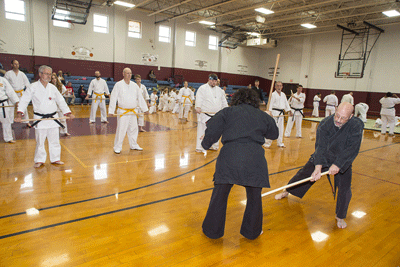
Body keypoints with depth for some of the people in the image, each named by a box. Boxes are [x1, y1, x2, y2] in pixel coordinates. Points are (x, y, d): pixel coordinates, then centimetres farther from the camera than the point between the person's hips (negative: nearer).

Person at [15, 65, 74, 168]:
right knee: (40, 141, 4)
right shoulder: (33, 87, -3)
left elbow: (61, 101, 11)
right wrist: (19, 114, -15)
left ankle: (55, 159, 22)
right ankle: (39, 160, 20)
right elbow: (24, 101, -5)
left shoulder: (53, 88, 7)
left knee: (54, 140, 8)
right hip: (39, 119, -3)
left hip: (53, 118, 3)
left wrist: (68, 113, 5)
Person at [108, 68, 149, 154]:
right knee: (121, 130, -4)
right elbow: (113, 98, -7)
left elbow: (140, 98, 13)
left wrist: (145, 109, 12)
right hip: (122, 112, -5)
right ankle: (117, 147, 10)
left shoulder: (135, 85, 8)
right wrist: (111, 110, -11)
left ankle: (134, 145, 30)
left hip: (133, 112, 5)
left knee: (133, 129, 14)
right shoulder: (118, 85, -5)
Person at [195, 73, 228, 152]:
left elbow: (224, 101, 20)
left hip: (216, 115, 6)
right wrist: (198, 107, -30)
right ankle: (199, 147, 4)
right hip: (204, 114, -5)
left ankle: (214, 145, 29)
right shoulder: (202, 88, -3)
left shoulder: (219, 90, 16)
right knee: (202, 130, -4)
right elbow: (199, 98, -15)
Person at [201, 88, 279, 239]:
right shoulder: (262, 116, 17)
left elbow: (212, 130, -1)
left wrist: (206, 144, 16)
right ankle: (252, 231, 36)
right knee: (254, 196, 20)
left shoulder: (227, 112, 10)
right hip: (254, 157, 2)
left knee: (220, 194, 14)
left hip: (230, 155, -1)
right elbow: (274, 134, 30)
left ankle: (212, 230, 28)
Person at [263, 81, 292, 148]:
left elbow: (286, 103, 20)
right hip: (275, 113, -7)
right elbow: (271, 103, -15)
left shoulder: (283, 94, 14)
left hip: (281, 113, 7)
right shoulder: (273, 94, -8)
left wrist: (289, 111, 18)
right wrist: (270, 112, -25)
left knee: (281, 129, 13)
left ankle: (280, 143, 26)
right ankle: (267, 143, -1)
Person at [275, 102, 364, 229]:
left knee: (345, 189, -7)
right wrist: (318, 167, -40)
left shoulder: (356, 126, -26)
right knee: (304, 174, 7)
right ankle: (286, 191, 32)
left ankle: (340, 217, 18)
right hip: (322, 158, 1)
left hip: (343, 162, 0)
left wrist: (338, 165, -34)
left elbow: (353, 149, -28)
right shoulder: (325, 124, -25)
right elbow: (320, 146, -29)